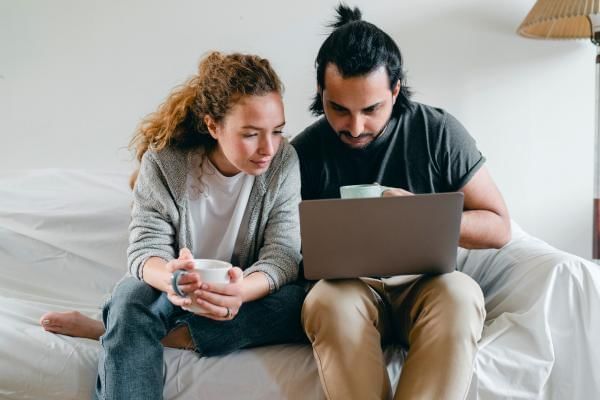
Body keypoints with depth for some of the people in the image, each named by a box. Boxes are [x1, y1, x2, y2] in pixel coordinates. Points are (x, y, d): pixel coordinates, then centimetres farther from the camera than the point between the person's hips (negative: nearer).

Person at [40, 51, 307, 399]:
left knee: (304, 303, -32)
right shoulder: (164, 162, -15)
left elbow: (282, 256, -19)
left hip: (251, 292, 2)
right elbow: (146, 247, -17)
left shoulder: (283, 162, -15)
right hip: (181, 291, -2)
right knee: (132, 294, -35)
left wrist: (241, 291, -43)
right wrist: (168, 276, -44)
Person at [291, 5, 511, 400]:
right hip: (346, 286, 0)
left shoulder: (439, 132, -5)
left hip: (423, 285, 0)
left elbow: (499, 227, -1)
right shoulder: (304, 152, -2)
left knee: (461, 293, -34)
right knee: (330, 301, -35)